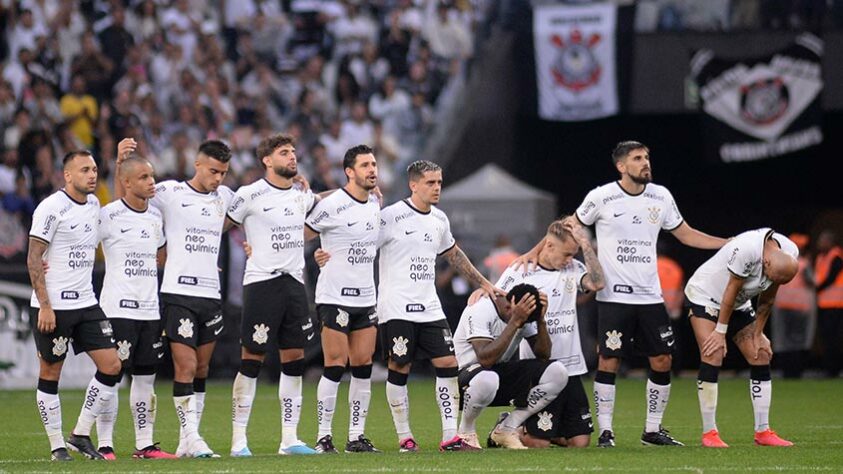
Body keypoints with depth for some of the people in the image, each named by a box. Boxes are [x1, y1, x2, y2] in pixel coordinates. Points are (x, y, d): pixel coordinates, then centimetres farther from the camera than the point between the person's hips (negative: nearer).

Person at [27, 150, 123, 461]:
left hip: (86, 304, 7)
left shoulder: (93, 204, 10)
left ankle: (81, 435, 10)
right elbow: (34, 259, -13)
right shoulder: (51, 208, -12)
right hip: (53, 307, -7)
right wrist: (44, 305, -17)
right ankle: (57, 445, 10)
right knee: (50, 374, 2)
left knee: (111, 366, 0)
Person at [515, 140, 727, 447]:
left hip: (650, 296, 4)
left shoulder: (661, 197, 6)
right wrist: (534, 253, 0)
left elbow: (686, 235, 15)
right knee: (608, 361, -6)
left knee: (662, 361, 1)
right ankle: (605, 431, 2)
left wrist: (732, 244, 8)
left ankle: (653, 429, 14)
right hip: (614, 296, -4)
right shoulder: (601, 197, -5)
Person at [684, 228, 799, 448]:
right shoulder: (747, 250, -36)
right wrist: (720, 332, -18)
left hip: (738, 305, 7)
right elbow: (731, 291, -26)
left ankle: (763, 431, 2)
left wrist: (758, 335, -1)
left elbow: (767, 299, -3)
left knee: (761, 356, -2)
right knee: (712, 356, -19)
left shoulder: (789, 255, -15)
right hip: (705, 295, -7)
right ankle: (709, 433, -15)